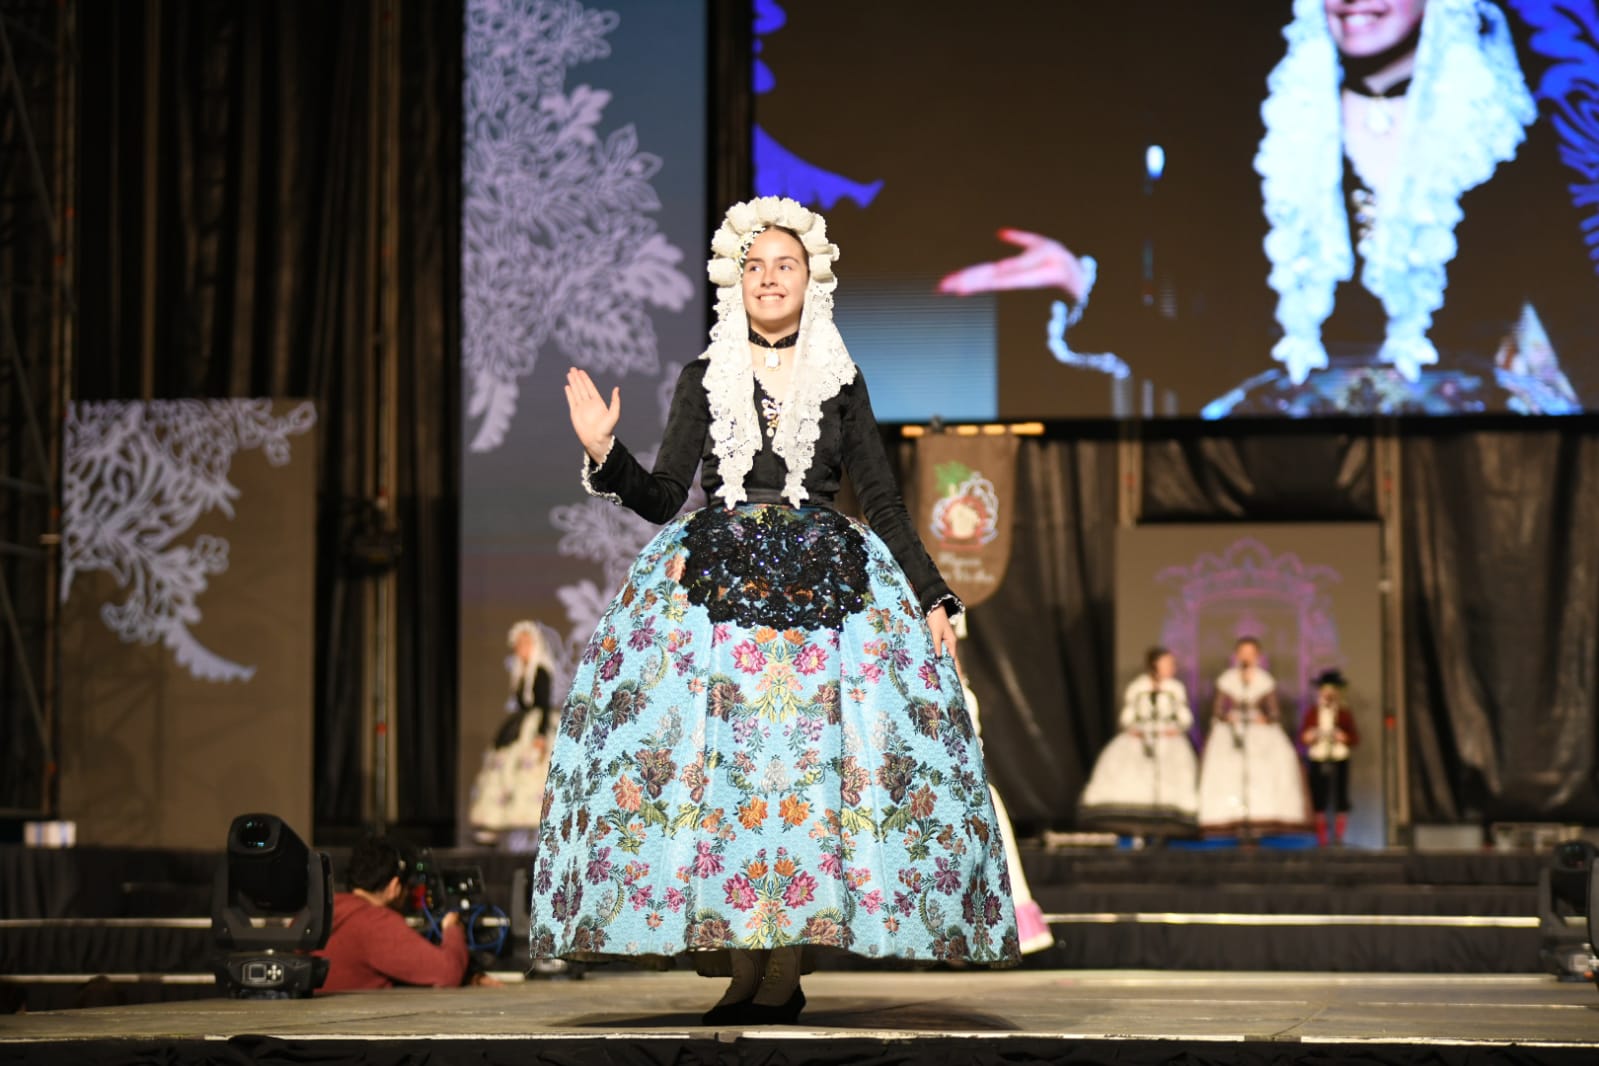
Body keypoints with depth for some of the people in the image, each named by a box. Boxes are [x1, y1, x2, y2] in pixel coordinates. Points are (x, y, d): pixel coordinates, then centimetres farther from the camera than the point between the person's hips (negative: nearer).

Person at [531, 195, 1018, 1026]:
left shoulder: (841, 383, 12)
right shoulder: (704, 379, 12)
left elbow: (884, 504, 10)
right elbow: (662, 498, 7)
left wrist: (933, 598, 1)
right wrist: (605, 455, -11)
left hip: (825, 582, 0)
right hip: (716, 578, 0)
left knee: (812, 753, -11)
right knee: (718, 756, -12)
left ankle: (785, 970, -7)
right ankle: (742, 967, -7)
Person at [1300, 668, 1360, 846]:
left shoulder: (1344, 713, 4)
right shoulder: (1311, 712, 7)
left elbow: (1355, 738, 2)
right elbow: (1302, 736, 7)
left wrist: (1342, 736, -17)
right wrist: (1309, 736, -15)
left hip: (1339, 760, -1)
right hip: (1317, 760, 1)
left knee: (1340, 799, -3)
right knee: (1319, 799, -2)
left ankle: (1339, 836, 3)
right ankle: (1321, 837, 4)